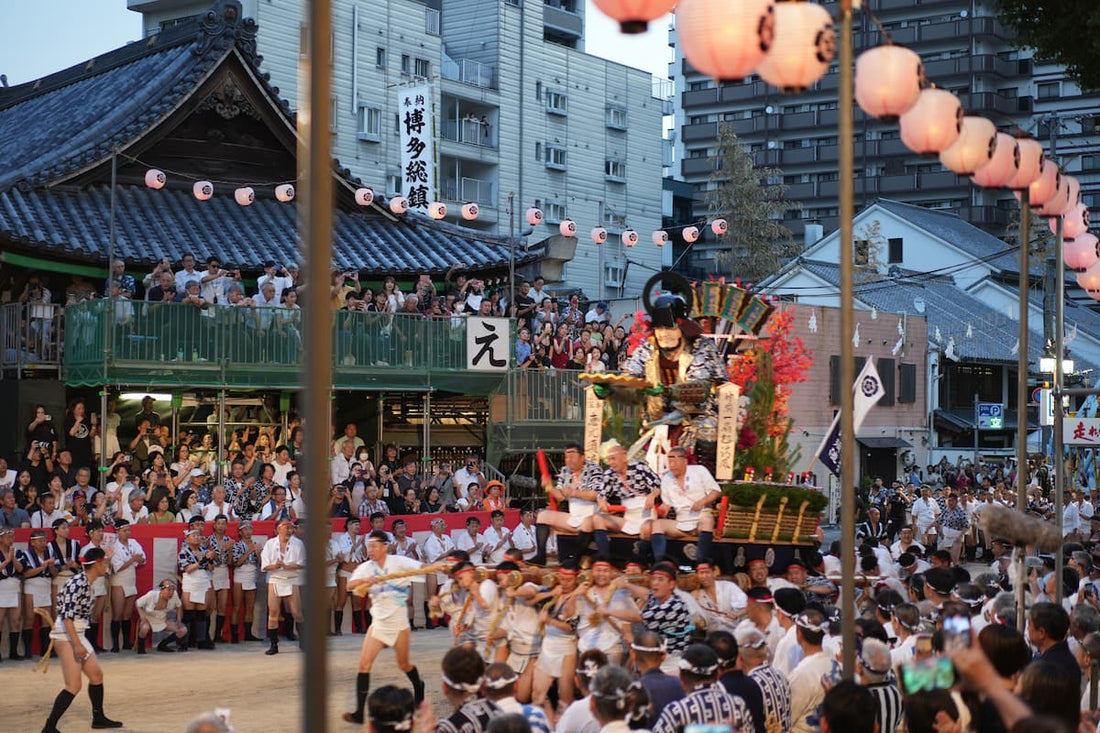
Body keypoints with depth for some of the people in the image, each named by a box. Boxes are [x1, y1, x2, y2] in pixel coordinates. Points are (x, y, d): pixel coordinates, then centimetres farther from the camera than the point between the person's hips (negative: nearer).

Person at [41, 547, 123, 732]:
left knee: (96, 675, 16)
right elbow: (67, 616, -23)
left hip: (78, 634, 10)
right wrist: (77, 645, -24)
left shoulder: (88, 583, 9)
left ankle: (98, 718, 31)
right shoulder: (77, 583, -19)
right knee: (74, 686, -11)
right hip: (65, 635, -10)